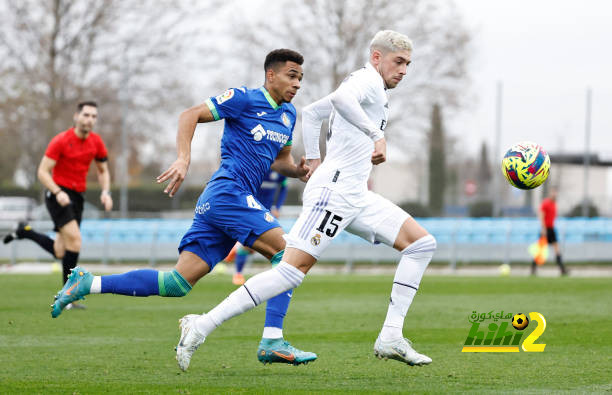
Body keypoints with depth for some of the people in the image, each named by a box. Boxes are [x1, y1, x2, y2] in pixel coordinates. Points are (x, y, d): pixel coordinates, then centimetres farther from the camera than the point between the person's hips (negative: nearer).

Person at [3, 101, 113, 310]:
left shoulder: (96, 142, 5)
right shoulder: (61, 141, -12)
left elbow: (103, 171, 17)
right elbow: (43, 171, -12)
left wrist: (106, 192, -1)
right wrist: (58, 192, -26)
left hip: (77, 196, 6)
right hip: (58, 194, -6)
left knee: (60, 252, 4)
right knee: (74, 239, -21)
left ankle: (25, 231, 29)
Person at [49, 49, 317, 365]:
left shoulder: (289, 114, 20)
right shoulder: (245, 99, -5)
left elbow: (279, 159, 30)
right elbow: (190, 115, -6)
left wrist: (297, 170, 7)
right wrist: (183, 160, -19)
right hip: (229, 190, -8)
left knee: (177, 284, 1)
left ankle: (87, 283, 5)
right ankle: (272, 343, -16)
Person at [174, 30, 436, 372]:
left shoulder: (370, 86, 24)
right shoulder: (369, 79, -5)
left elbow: (312, 113, 34)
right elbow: (340, 98, -30)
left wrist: (314, 161, 31)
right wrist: (377, 135, -30)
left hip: (356, 197, 10)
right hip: (334, 189, -10)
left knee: (422, 244, 5)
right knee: (293, 270, -18)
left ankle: (391, 338, -1)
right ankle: (202, 326, -17)